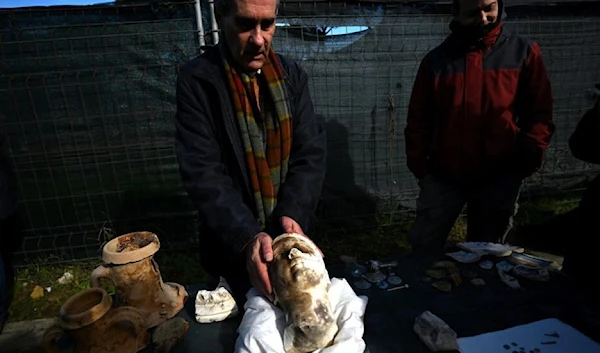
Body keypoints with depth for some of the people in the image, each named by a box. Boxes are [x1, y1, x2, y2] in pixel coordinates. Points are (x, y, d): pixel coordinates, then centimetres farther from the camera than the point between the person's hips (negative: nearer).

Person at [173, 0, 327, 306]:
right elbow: (203, 173, -19)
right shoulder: (196, 81, -14)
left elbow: (310, 152, -7)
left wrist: (293, 213, -21)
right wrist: (247, 236, -31)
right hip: (233, 244, -3)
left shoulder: (291, 75, -3)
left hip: (287, 234, 4)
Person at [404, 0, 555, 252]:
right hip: (444, 176, 0)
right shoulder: (436, 59, 2)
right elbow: (418, 118, 3)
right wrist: (419, 165, -4)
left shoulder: (523, 52, 2)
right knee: (424, 248, 6)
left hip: (500, 177, 1)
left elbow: (539, 113, 3)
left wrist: (530, 152, -10)